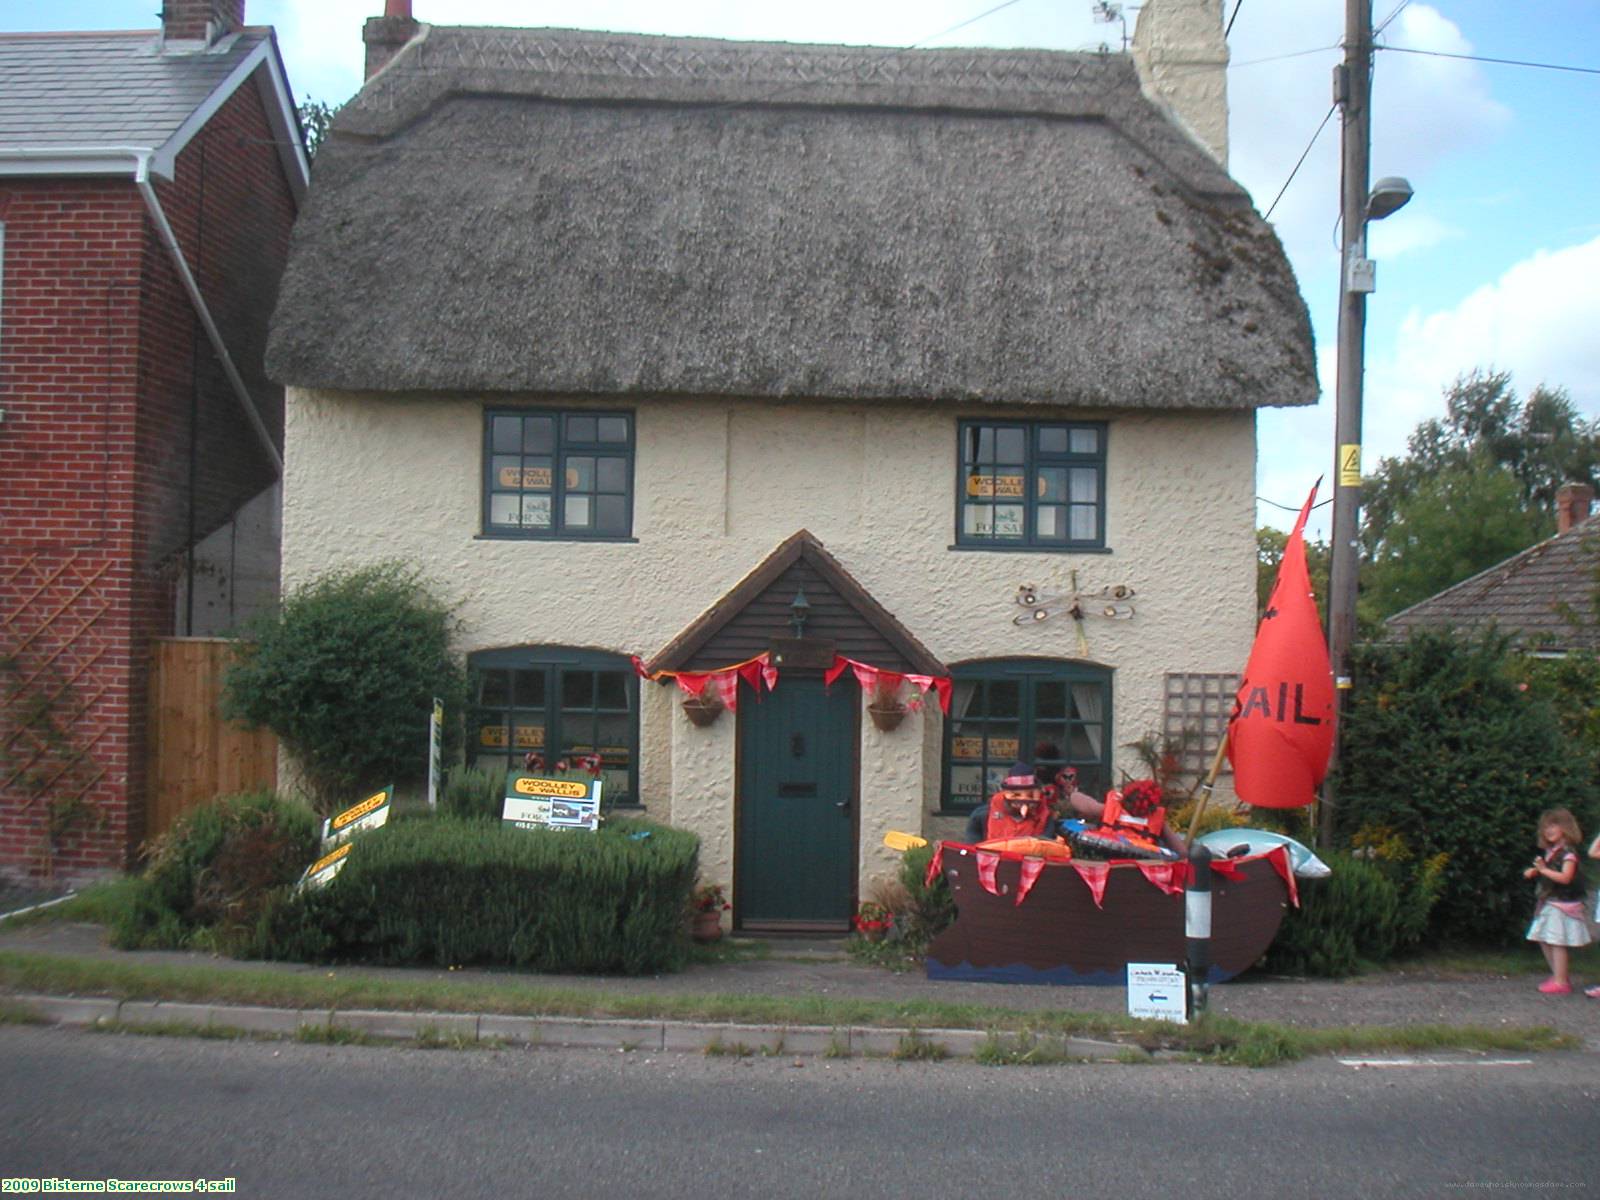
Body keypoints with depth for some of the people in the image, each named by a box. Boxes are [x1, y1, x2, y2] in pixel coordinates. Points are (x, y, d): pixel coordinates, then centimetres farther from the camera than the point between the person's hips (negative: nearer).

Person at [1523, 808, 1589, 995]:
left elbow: (1565, 877, -23)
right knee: (1544, 941, 12)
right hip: (1548, 902, 9)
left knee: (1557, 942, -7)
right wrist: (1534, 872, 5)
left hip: (1563, 903, -9)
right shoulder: (1549, 851, 13)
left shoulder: (1568, 852, -14)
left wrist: (1544, 869, -24)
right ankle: (1558, 976, 24)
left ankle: (1560, 982, 0)